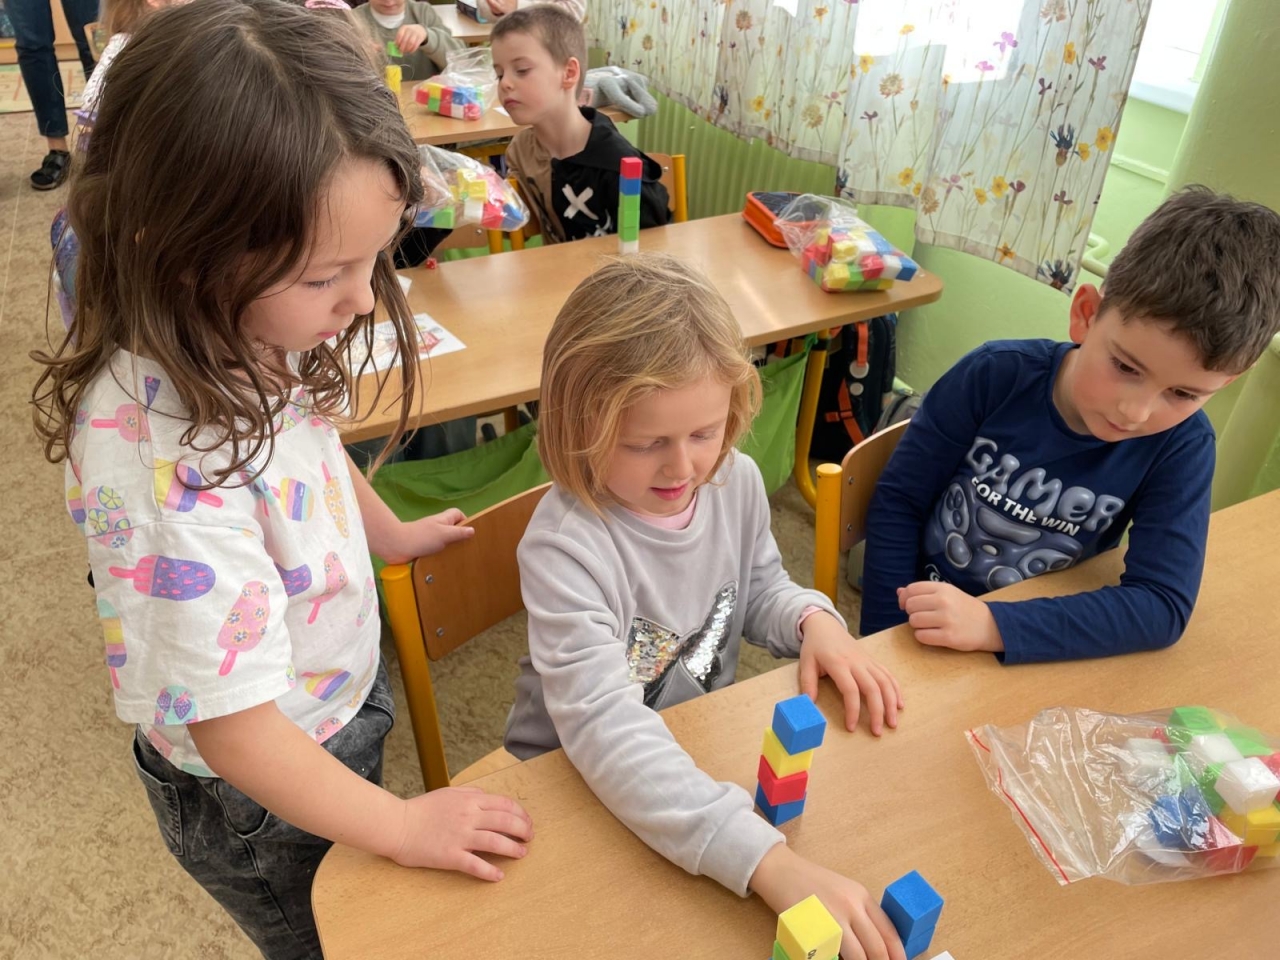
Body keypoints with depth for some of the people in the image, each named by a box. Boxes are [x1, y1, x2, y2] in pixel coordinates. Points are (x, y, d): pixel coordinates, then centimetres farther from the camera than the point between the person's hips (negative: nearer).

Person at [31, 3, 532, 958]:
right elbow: (230, 722, -33)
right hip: (259, 797, -6)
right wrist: (401, 825, -22)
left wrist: (389, 533, 22)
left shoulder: (250, 340, -15)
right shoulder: (163, 449, -39)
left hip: (346, 697, 6)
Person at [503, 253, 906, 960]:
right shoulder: (564, 548, -30)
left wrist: (814, 618, -15)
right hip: (575, 786, -4)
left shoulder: (737, 482, -11)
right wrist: (772, 865, -47)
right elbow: (605, 730, -39)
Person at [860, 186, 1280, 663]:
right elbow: (898, 500, -9)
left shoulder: (1182, 447, -14)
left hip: (1035, 652, 1)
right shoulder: (996, 375, -17)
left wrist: (996, 624, -32)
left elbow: (1163, 603, -19)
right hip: (917, 628, -1)